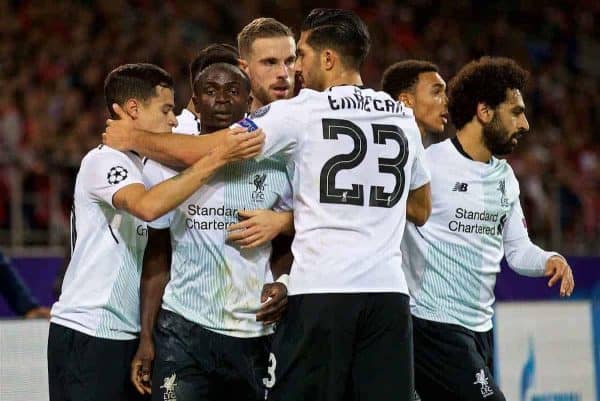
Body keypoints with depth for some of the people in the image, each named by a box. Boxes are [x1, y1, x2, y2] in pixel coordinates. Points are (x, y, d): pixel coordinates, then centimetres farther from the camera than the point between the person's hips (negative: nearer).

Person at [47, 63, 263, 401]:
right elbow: (147, 206, -31)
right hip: (87, 332, -9)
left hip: (128, 333, 9)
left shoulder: (142, 165, 19)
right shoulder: (103, 160, -11)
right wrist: (216, 158, -30)